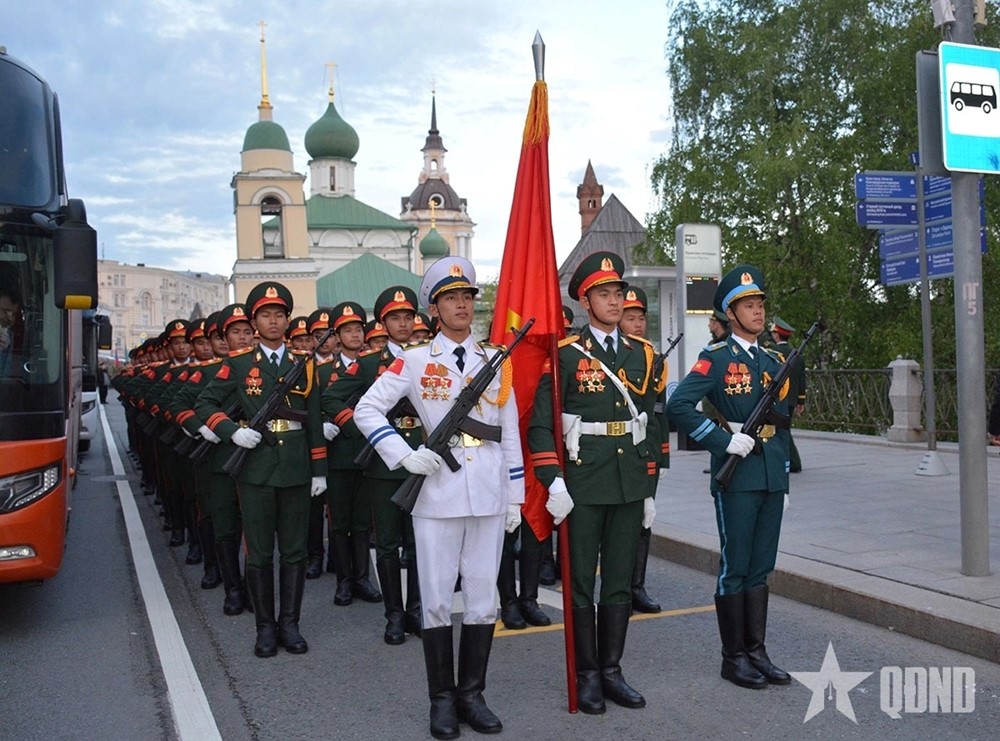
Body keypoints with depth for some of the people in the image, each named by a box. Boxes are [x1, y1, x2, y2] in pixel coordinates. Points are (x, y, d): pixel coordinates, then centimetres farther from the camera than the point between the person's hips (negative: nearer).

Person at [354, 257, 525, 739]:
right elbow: (366, 410, 0)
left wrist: (515, 497, 8)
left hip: (489, 495, 3)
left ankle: (472, 694, 21)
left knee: (483, 598, 7)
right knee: (436, 599, 4)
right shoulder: (414, 361, 1)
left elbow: (511, 434, 10)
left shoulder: (496, 362, 9)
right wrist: (404, 455, -10)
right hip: (437, 493, -2)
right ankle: (442, 699, 17)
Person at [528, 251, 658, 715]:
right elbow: (540, 424, -8)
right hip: (581, 485, -4)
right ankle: (587, 676, 18)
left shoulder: (643, 354, 9)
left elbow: (650, 423, 13)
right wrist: (553, 483, -17)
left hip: (629, 486, 4)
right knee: (581, 584, 6)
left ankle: (611, 671, 24)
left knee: (620, 583, 11)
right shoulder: (566, 355, -5)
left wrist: (649, 489, 11)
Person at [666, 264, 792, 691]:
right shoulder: (716, 358, -6)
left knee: (760, 568, 12)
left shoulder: (774, 360, 15)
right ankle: (734, 657, 12)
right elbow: (678, 406, -18)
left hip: (771, 476, 6)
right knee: (734, 568, 1)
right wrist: (725, 440, -17)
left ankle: (757, 652, 21)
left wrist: (783, 477, 17)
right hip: (737, 476, -6)